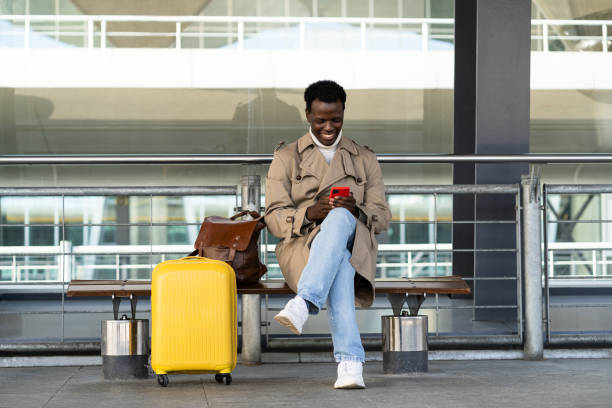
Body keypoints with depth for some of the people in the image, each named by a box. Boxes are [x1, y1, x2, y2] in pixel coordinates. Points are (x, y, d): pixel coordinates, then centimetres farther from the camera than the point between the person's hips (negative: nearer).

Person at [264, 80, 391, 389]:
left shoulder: (364, 159, 21)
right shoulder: (286, 157, 16)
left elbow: (382, 218, 12)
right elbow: (274, 218, 5)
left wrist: (355, 210, -13)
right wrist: (310, 213, -18)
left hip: (355, 249, 1)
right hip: (302, 247, -1)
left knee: (339, 219, -39)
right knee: (338, 262, -41)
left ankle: (303, 305, -57)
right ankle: (350, 361, -56)